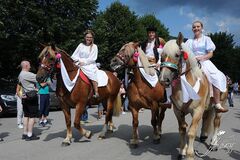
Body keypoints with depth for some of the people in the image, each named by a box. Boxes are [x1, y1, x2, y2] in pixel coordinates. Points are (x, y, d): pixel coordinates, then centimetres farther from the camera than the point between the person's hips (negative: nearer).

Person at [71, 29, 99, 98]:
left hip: (90, 65, -4)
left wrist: (84, 62, -14)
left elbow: (93, 58, -5)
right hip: (80, 64, 4)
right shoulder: (81, 45, 14)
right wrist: (78, 60, -8)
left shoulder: (94, 46, 4)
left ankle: (96, 93, -32)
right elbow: (74, 55, 11)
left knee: (91, 73, -32)